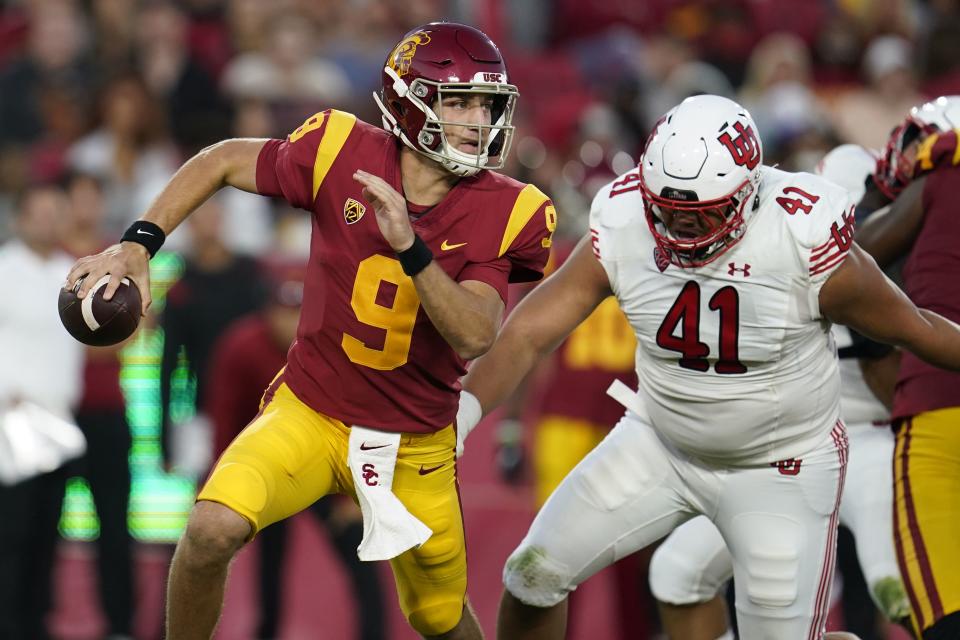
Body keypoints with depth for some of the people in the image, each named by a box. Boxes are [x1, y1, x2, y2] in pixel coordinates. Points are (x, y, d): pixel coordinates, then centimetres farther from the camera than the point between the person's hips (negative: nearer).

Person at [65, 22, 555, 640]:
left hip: (415, 444, 1)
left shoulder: (504, 214, -15)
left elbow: (475, 337, -25)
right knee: (215, 529, -27)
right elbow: (224, 160, -1)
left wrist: (410, 247, -37)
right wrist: (138, 245, -9)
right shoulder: (342, 154, -16)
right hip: (311, 415, -1)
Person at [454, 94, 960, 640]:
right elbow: (526, 335, -19)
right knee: (535, 573, 2)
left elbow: (912, 327, -12)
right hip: (661, 443, 4)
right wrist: (465, 408, -35)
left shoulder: (808, 247, -28)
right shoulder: (622, 231, -19)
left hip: (782, 467, -3)